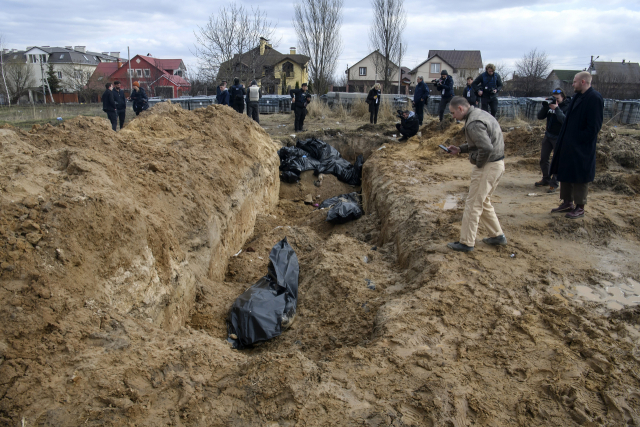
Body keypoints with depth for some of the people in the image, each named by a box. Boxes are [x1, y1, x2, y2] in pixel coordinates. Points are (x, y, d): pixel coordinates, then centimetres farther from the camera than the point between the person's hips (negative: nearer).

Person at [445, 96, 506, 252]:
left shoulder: (473, 123, -21)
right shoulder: (480, 113, 12)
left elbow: (486, 148, -30)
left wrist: (479, 163, -14)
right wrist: (460, 149, 14)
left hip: (488, 167, -10)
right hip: (497, 164, 10)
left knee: (473, 204, -1)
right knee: (483, 202, 21)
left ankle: (466, 242, 7)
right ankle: (497, 235, 29)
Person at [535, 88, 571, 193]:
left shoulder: (567, 107, -10)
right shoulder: (550, 104, 5)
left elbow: (565, 120, -25)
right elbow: (540, 117, 1)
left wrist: (556, 109, -24)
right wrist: (545, 106, -13)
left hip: (559, 138, -6)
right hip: (548, 136, 6)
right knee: (543, 159, 11)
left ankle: (554, 184, 5)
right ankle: (546, 179, 26)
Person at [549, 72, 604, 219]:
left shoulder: (595, 99, -15)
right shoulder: (577, 97, 12)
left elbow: (594, 126, -19)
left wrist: (579, 140, -17)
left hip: (581, 148, -9)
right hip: (568, 145, 9)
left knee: (579, 177, 0)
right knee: (565, 174, 14)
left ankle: (580, 208, 11)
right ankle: (567, 203, 26)